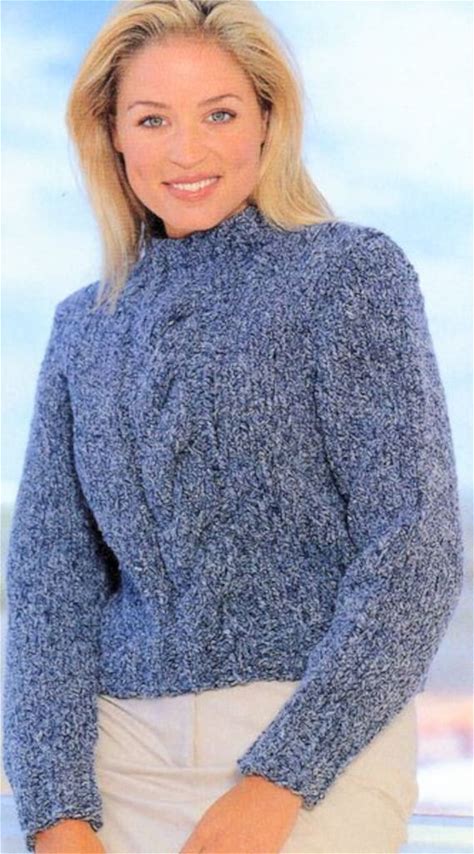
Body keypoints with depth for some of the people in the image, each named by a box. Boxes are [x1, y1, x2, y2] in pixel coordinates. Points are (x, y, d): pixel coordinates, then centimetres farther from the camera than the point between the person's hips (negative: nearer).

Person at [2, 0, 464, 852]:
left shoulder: (353, 271, -3)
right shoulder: (84, 326, 10)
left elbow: (417, 553, -10)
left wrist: (276, 781, -16)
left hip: (319, 745, -3)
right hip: (123, 751, 4)